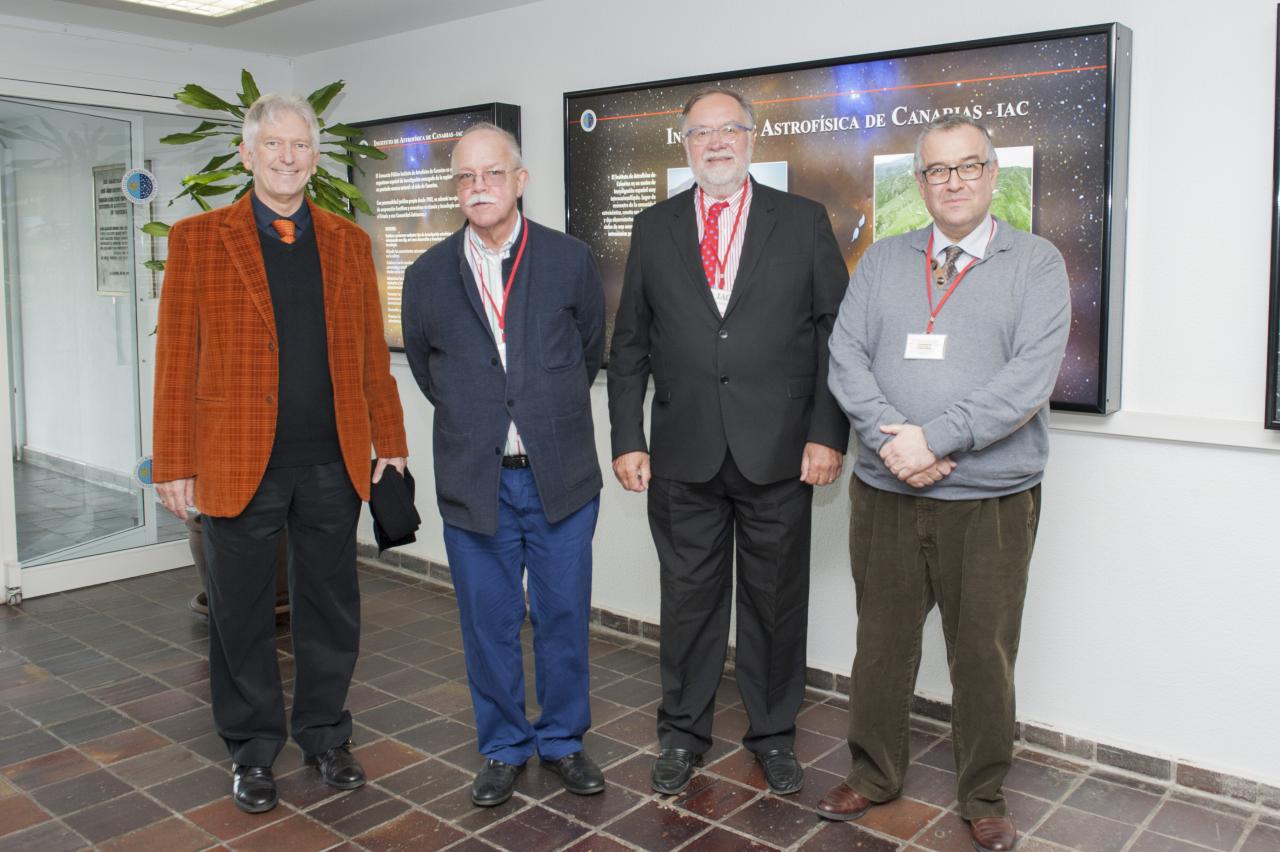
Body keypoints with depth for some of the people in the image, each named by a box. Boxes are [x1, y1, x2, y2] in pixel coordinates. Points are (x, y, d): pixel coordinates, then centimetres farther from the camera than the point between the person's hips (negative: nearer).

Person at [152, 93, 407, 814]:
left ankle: (325, 735, 32)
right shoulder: (197, 239, 1)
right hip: (238, 464, -2)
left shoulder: (349, 242, 8)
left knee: (332, 611, 13)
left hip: (333, 464, 2)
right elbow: (176, 359, -2)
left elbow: (371, 353, 10)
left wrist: (391, 443, 8)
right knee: (243, 615, 11)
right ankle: (253, 749, 30)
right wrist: (176, 464, -5)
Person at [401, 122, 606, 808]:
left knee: (564, 617, 10)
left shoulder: (572, 261, 0)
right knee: (489, 623, 10)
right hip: (473, 481, 1)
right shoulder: (427, 276, 2)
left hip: (560, 476, 0)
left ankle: (562, 739, 29)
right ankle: (502, 746, 29)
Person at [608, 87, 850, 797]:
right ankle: (682, 733, 29)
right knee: (688, 599, 11)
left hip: (780, 453, -1)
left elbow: (837, 334, 1)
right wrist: (627, 438, 2)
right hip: (684, 455, 1)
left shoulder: (803, 221, 4)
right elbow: (629, 344, 8)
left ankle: (773, 735, 29)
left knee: (776, 601, 10)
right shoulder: (654, 227, 9)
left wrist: (828, 434, -7)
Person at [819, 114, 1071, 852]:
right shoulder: (882, 262, 10)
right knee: (882, 642, 13)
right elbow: (847, 356, 1)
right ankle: (875, 774, 32)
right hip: (886, 494, 3)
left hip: (993, 500, -2)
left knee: (984, 652, 9)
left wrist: (936, 437, -18)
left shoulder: (1037, 264, 0)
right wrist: (889, 436, -15)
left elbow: (1031, 375, -11)